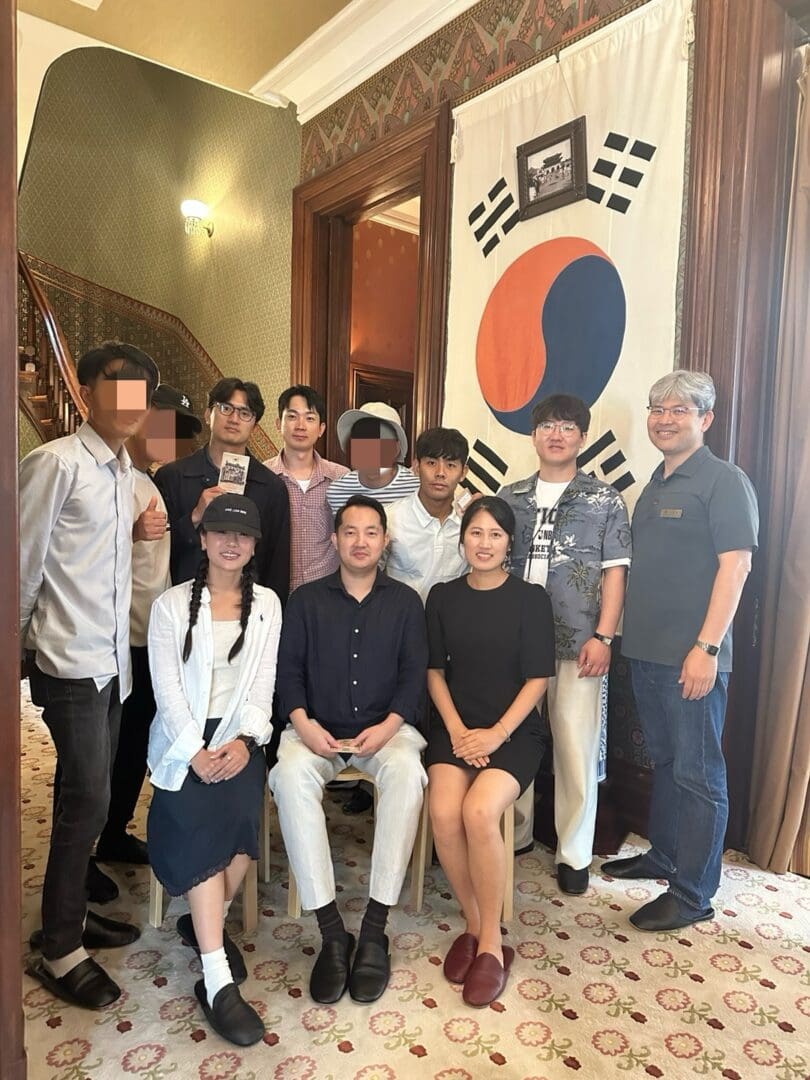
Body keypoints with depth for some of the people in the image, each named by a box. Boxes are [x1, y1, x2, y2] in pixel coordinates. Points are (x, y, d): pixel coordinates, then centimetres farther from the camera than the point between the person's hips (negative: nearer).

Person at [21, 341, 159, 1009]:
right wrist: (25, 646, -2)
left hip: (112, 660, 7)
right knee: (86, 803, -2)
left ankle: (72, 911, 33)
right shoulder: (57, 463, -13)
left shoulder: (125, 470, 11)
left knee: (91, 798, 16)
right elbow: (24, 566, -10)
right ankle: (59, 950, 16)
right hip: (73, 664, -7)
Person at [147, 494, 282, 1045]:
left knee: (241, 811, -25)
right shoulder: (171, 604, 2)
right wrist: (196, 752, -17)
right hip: (183, 738, -1)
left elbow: (263, 684, 3)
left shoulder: (267, 604, 8)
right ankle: (219, 983, -20)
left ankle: (204, 922, 3)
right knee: (205, 824, -25)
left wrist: (245, 741, -13)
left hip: (239, 735, 2)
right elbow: (167, 689, -5)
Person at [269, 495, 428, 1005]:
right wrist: (302, 721, -13)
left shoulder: (405, 601, 9)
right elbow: (288, 668, 5)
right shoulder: (307, 599, 10)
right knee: (290, 774, -32)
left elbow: (414, 672, 1)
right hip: (318, 730, 1)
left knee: (406, 771, -34)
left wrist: (389, 725, -15)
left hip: (385, 728, 0)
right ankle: (332, 932, -24)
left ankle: (375, 929, -23)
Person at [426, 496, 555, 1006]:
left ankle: (492, 942, -6)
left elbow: (537, 679, -3)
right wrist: (456, 728, -6)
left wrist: (496, 734, -13)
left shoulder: (531, 598, -2)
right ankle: (474, 925, 1)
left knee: (479, 811, -28)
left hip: (513, 731, -2)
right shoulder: (444, 596, 7)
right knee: (443, 813, -24)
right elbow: (435, 669, 8)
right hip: (456, 727, 3)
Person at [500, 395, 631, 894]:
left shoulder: (605, 500, 3)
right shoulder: (510, 497, 11)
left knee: (576, 750, 2)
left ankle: (574, 854, 19)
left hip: (577, 645, -2)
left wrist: (603, 637, -8)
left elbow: (614, 572, 0)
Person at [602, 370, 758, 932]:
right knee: (664, 761, 20)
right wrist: (625, 635, 14)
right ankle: (663, 856, 36)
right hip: (646, 652, 8)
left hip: (692, 657, -8)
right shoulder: (656, 484, 16)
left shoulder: (725, 481, -7)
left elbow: (736, 565, -15)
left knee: (698, 774, 3)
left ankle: (693, 894, 15)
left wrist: (707, 646, -20)